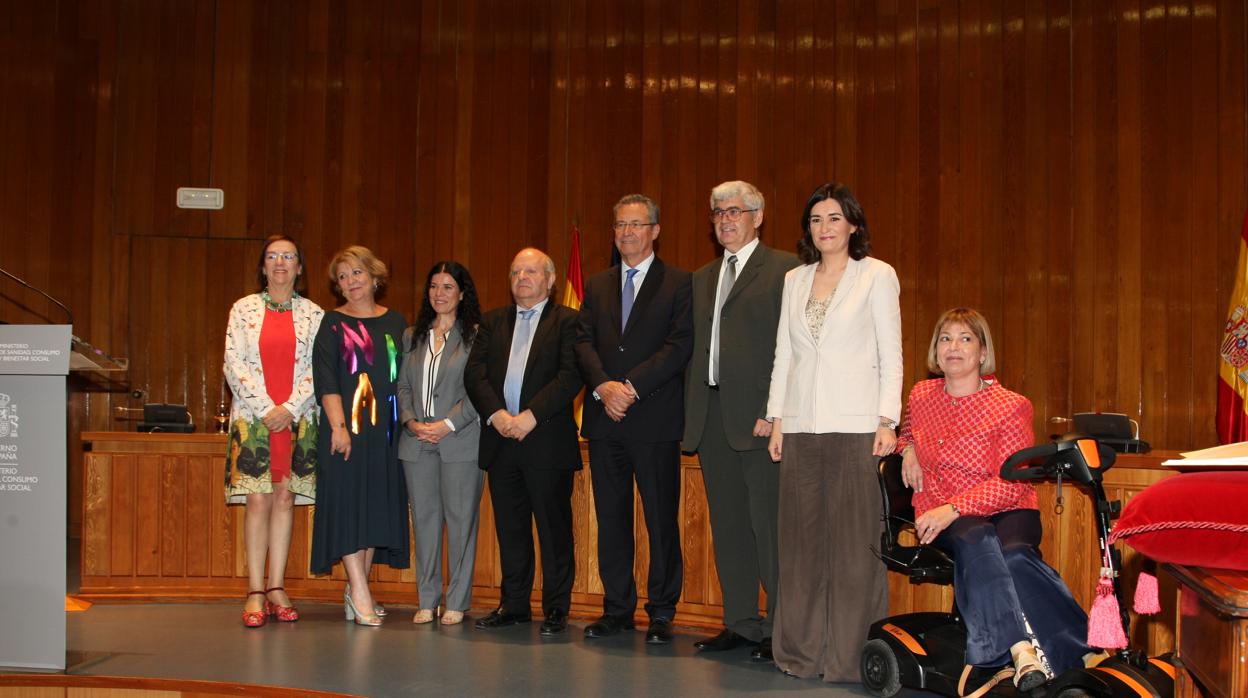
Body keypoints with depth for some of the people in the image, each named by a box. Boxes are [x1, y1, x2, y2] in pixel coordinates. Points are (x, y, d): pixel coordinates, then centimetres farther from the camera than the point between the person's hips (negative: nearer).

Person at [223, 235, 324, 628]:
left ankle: (277, 588, 6)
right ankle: (256, 593, -3)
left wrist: (290, 408, -10)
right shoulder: (243, 309, 7)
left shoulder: (313, 314, 8)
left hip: (297, 418, 1)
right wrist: (265, 409, -10)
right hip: (253, 416, -1)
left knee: (285, 498, 1)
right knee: (258, 500, -5)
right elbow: (234, 364, -1)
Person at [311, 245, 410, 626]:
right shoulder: (333, 324, 2)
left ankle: (355, 588, 14)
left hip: (386, 429, 4)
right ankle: (360, 592, -8)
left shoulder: (395, 323, 12)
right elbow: (326, 380, -7)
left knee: (379, 504, 5)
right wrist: (339, 426, -17)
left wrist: (406, 423, 5)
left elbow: (404, 376, 13)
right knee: (348, 502, -8)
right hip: (346, 426, -4)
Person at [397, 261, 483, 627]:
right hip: (417, 442, 4)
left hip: (460, 440, -4)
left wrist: (447, 424, -13)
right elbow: (403, 386, 13)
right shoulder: (412, 336, 15)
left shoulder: (475, 336, 0)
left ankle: (457, 602, 5)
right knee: (424, 518, 6)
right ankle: (427, 600, 13)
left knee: (460, 518, -2)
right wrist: (411, 422, -3)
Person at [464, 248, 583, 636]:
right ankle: (514, 605, 20)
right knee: (510, 529, 11)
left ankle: (556, 609, 8)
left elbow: (571, 375, -10)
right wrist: (496, 413, -10)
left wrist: (531, 416, -17)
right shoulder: (493, 322, 16)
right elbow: (474, 372, 6)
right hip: (501, 441, 5)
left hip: (547, 441, -4)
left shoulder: (568, 321, 1)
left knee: (554, 528, 0)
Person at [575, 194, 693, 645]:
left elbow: (681, 345, -8)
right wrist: (603, 385, -11)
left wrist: (632, 386, -15)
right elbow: (584, 342, 7)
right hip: (605, 420, 5)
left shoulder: (679, 284, 1)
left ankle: (661, 612, 8)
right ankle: (617, 608, 17)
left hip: (654, 419, -4)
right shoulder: (597, 287, 16)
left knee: (661, 518, -1)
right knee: (611, 518, 9)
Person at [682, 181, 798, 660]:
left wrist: (776, 411, -16)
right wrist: (692, 414, 10)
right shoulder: (702, 278, 20)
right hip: (712, 417, 7)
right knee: (727, 526, 10)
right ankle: (740, 623, 18)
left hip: (759, 417, -7)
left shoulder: (785, 269, -2)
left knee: (770, 525, -5)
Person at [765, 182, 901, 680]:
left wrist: (887, 421, -7)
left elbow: (891, 355, 0)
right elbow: (783, 355, 15)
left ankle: (852, 654, 3)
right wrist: (777, 420, 9)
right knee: (802, 539, 5)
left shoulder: (877, 275, 2)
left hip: (856, 426, -4)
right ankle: (803, 651, 13)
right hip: (802, 426, 4)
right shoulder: (795, 280, 14)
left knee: (855, 540, -4)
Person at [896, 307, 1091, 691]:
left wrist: (953, 509, -21)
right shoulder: (921, 395, 12)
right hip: (941, 519, 1)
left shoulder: (1011, 406, -1)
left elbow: (1012, 483, -9)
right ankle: (1022, 649, -56)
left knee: (1013, 553, -38)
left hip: (1007, 510, -1)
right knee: (977, 539, -37)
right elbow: (908, 427, 38)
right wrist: (907, 448, 13)